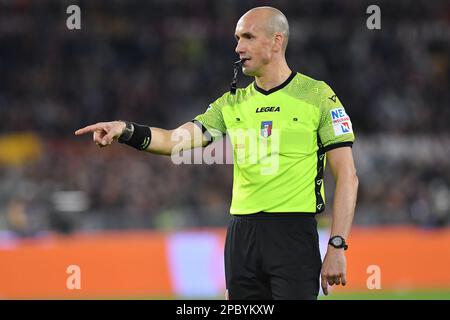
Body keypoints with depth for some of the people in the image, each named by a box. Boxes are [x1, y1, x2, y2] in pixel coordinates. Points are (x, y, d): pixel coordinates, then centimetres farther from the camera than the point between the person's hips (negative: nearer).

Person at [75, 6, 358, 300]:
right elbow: (177, 141, 3)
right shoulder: (233, 103, 13)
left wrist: (337, 246, -10)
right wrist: (127, 131, -16)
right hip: (242, 232, 5)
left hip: (294, 233, -5)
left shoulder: (317, 95, -1)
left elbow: (347, 176, -3)